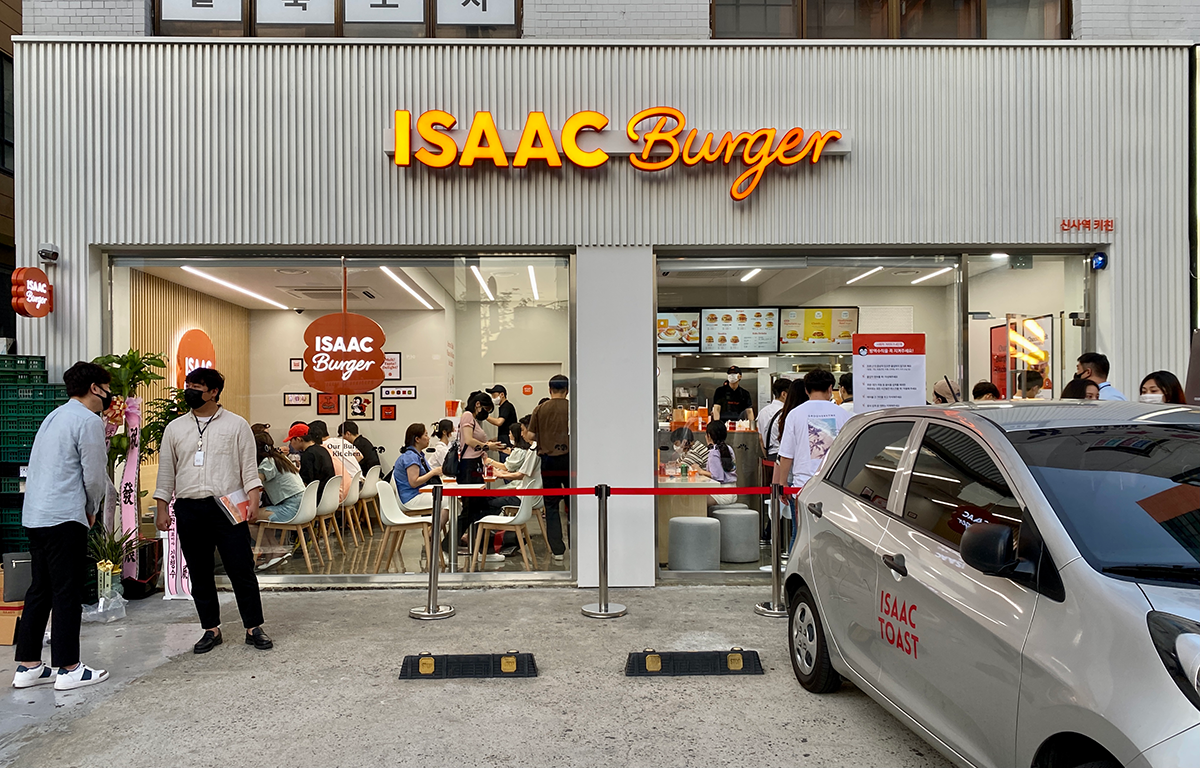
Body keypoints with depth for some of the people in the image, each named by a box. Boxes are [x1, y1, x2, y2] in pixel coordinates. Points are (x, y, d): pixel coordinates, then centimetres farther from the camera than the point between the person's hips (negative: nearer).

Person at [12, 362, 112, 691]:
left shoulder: (55, 416, 17)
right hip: (65, 516, -9)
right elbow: (94, 476, -11)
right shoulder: (88, 420, -11)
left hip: (35, 516, 9)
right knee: (67, 593, -2)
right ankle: (68, 669, 5)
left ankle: (27, 666, 20)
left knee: (40, 590, 14)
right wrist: (93, 509, 5)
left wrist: (85, 508, 17)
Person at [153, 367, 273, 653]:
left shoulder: (236, 424, 3)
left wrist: (253, 498, -11)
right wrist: (162, 508, 9)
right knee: (199, 573, 9)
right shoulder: (174, 428, 12)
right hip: (188, 509, 4)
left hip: (227, 507, -3)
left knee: (241, 570, -3)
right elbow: (166, 471, 14)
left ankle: (254, 628, 8)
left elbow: (249, 466, 1)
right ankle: (211, 629, 21)